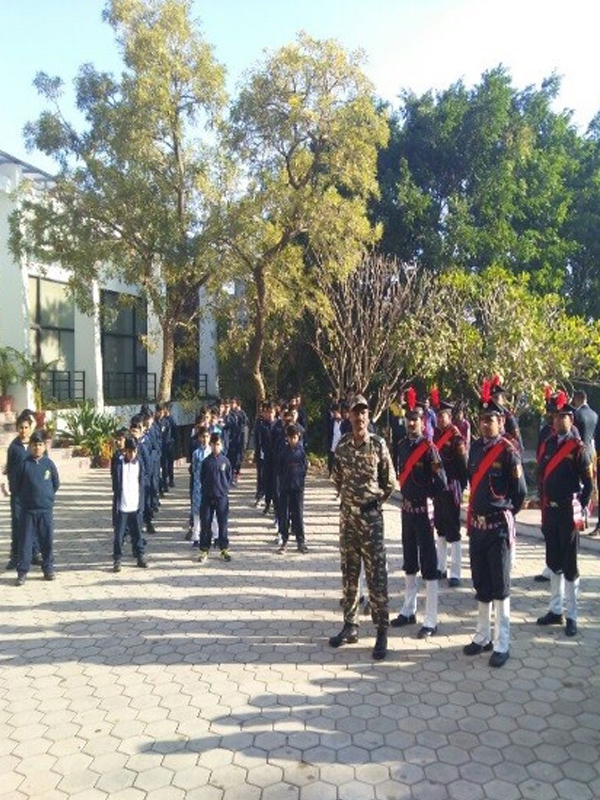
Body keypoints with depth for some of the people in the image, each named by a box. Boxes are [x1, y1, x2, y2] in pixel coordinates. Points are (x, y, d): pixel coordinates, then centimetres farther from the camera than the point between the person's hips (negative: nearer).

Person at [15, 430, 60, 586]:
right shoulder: (25, 464, -3)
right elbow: (18, 484, 6)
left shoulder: (49, 463, -1)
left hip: (46, 509, 1)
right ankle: (22, 571, 10)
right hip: (27, 510, -1)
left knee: (47, 540, 7)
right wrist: (24, 498, 8)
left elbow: (56, 483, 10)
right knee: (25, 541, 2)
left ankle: (48, 568, 19)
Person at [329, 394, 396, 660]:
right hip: (347, 516, 4)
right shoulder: (342, 444, 3)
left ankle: (382, 632, 9)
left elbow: (390, 482, 1)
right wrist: (349, 497, 11)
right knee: (349, 574, 12)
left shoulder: (378, 444, -7)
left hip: (371, 518, -4)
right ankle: (350, 625, 24)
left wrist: (374, 502, 4)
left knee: (376, 576, -1)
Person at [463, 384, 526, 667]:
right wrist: (473, 517, 12)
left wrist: (505, 514, 5)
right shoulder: (476, 448, 6)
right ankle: (483, 637, 30)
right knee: (481, 585, 16)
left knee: (500, 587, 4)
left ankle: (502, 645, 15)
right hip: (477, 525, 6)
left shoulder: (508, 452, -12)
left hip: (499, 527, -6)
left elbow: (520, 492, -6)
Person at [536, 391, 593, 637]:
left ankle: (571, 616, 14)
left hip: (568, 513, -5)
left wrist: (579, 509, -7)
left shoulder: (578, 448, -9)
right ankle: (555, 610, 26)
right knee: (554, 562, 14)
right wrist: (543, 508, 8)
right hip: (550, 512, 6)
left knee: (569, 565, 3)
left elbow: (588, 483, -7)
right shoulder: (547, 445, 8)